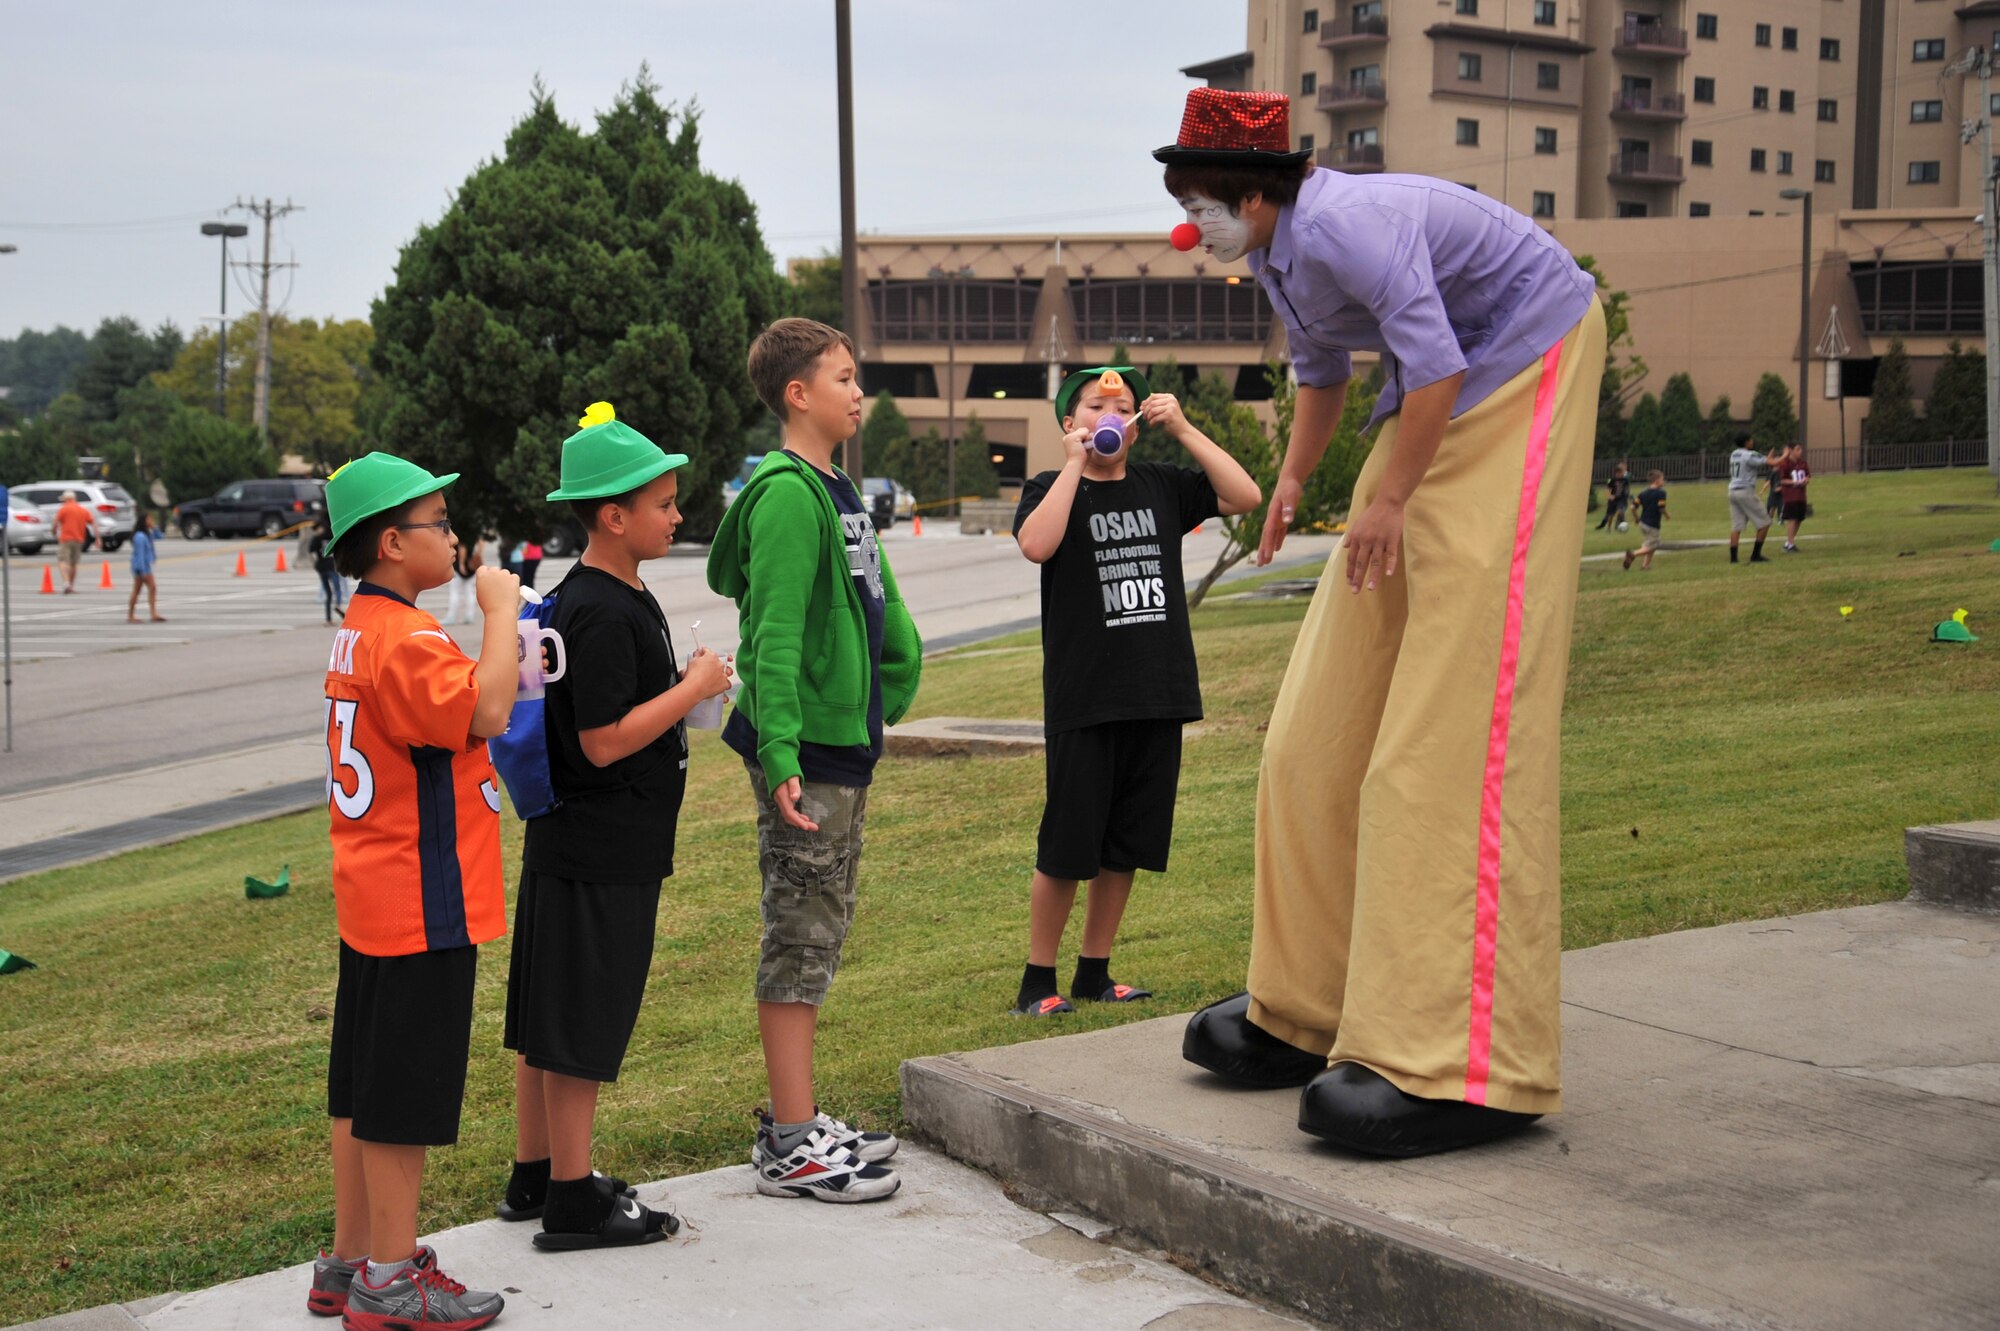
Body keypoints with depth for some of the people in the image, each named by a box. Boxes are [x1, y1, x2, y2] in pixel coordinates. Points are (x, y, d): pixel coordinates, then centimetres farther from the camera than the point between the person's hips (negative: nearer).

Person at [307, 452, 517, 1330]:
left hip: (372, 899, 10)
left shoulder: (361, 630, 13)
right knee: (406, 1092, -1)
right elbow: (485, 708, -32)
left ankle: (350, 1261, 25)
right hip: (423, 905, -10)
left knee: (365, 1086, 15)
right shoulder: (407, 639, -19)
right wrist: (500, 610, -20)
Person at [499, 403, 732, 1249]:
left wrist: (685, 688, 13)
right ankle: (571, 1203, 7)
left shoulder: (606, 598, 12)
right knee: (580, 1028, -2)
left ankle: (533, 1178, 27)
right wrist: (695, 687, -16)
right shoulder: (604, 614, -21)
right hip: (601, 854, -10)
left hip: (570, 841, 10)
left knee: (549, 1020, 16)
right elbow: (605, 740, -24)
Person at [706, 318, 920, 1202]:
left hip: (845, 743, 10)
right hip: (806, 753, -10)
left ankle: (797, 1122, 23)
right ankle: (793, 1148, 1)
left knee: (821, 931, 14)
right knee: (800, 937, -5)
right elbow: (775, 634, -22)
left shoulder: (838, 490, 15)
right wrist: (780, 755, -27)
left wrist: (894, 686, 13)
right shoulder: (787, 495, -16)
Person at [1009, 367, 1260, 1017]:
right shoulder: (1052, 489, 0)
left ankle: (1094, 973, 23)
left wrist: (1183, 429, -5)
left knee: (1127, 846, 11)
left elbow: (1245, 496, -1)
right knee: (1066, 848, -1)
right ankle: (1038, 981, 11)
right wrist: (1075, 464, -16)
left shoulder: (1162, 486, 10)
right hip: (1082, 698, -4)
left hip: (1158, 696, 4)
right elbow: (1037, 545, -21)